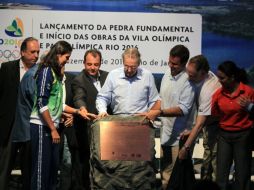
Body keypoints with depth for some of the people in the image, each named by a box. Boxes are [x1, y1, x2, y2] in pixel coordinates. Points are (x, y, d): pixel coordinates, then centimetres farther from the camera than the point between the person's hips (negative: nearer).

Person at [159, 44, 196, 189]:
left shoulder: (188, 80, -17)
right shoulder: (167, 74, 5)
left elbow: (183, 109, -22)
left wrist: (160, 112, -28)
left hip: (180, 135, -7)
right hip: (166, 131, 7)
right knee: (165, 169, 16)